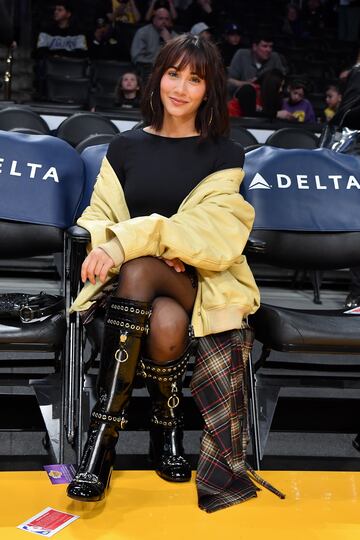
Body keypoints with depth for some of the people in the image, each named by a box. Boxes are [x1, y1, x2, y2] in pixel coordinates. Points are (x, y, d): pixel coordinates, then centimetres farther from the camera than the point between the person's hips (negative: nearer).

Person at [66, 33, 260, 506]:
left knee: (139, 270, -37)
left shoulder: (225, 155, 6)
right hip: (131, 278, 1)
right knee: (166, 327, -36)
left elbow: (210, 231, -10)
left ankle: (103, 438, -25)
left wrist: (129, 241, -23)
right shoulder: (125, 147, 12)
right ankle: (168, 426, -15)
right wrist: (152, 243, -14)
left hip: (201, 279, -1)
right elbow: (96, 220, 7)